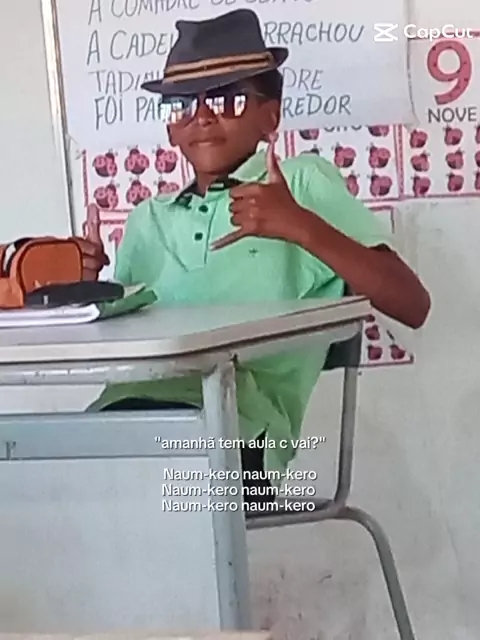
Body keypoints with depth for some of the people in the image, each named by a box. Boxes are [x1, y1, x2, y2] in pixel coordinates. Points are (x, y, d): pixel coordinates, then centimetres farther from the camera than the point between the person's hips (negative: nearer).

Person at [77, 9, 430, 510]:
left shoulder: (303, 181, 10)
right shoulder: (147, 220, 25)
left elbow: (412, 307, 1)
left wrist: (301, 227, -11)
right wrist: (87, 288, 5)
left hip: (242, 415, -4)